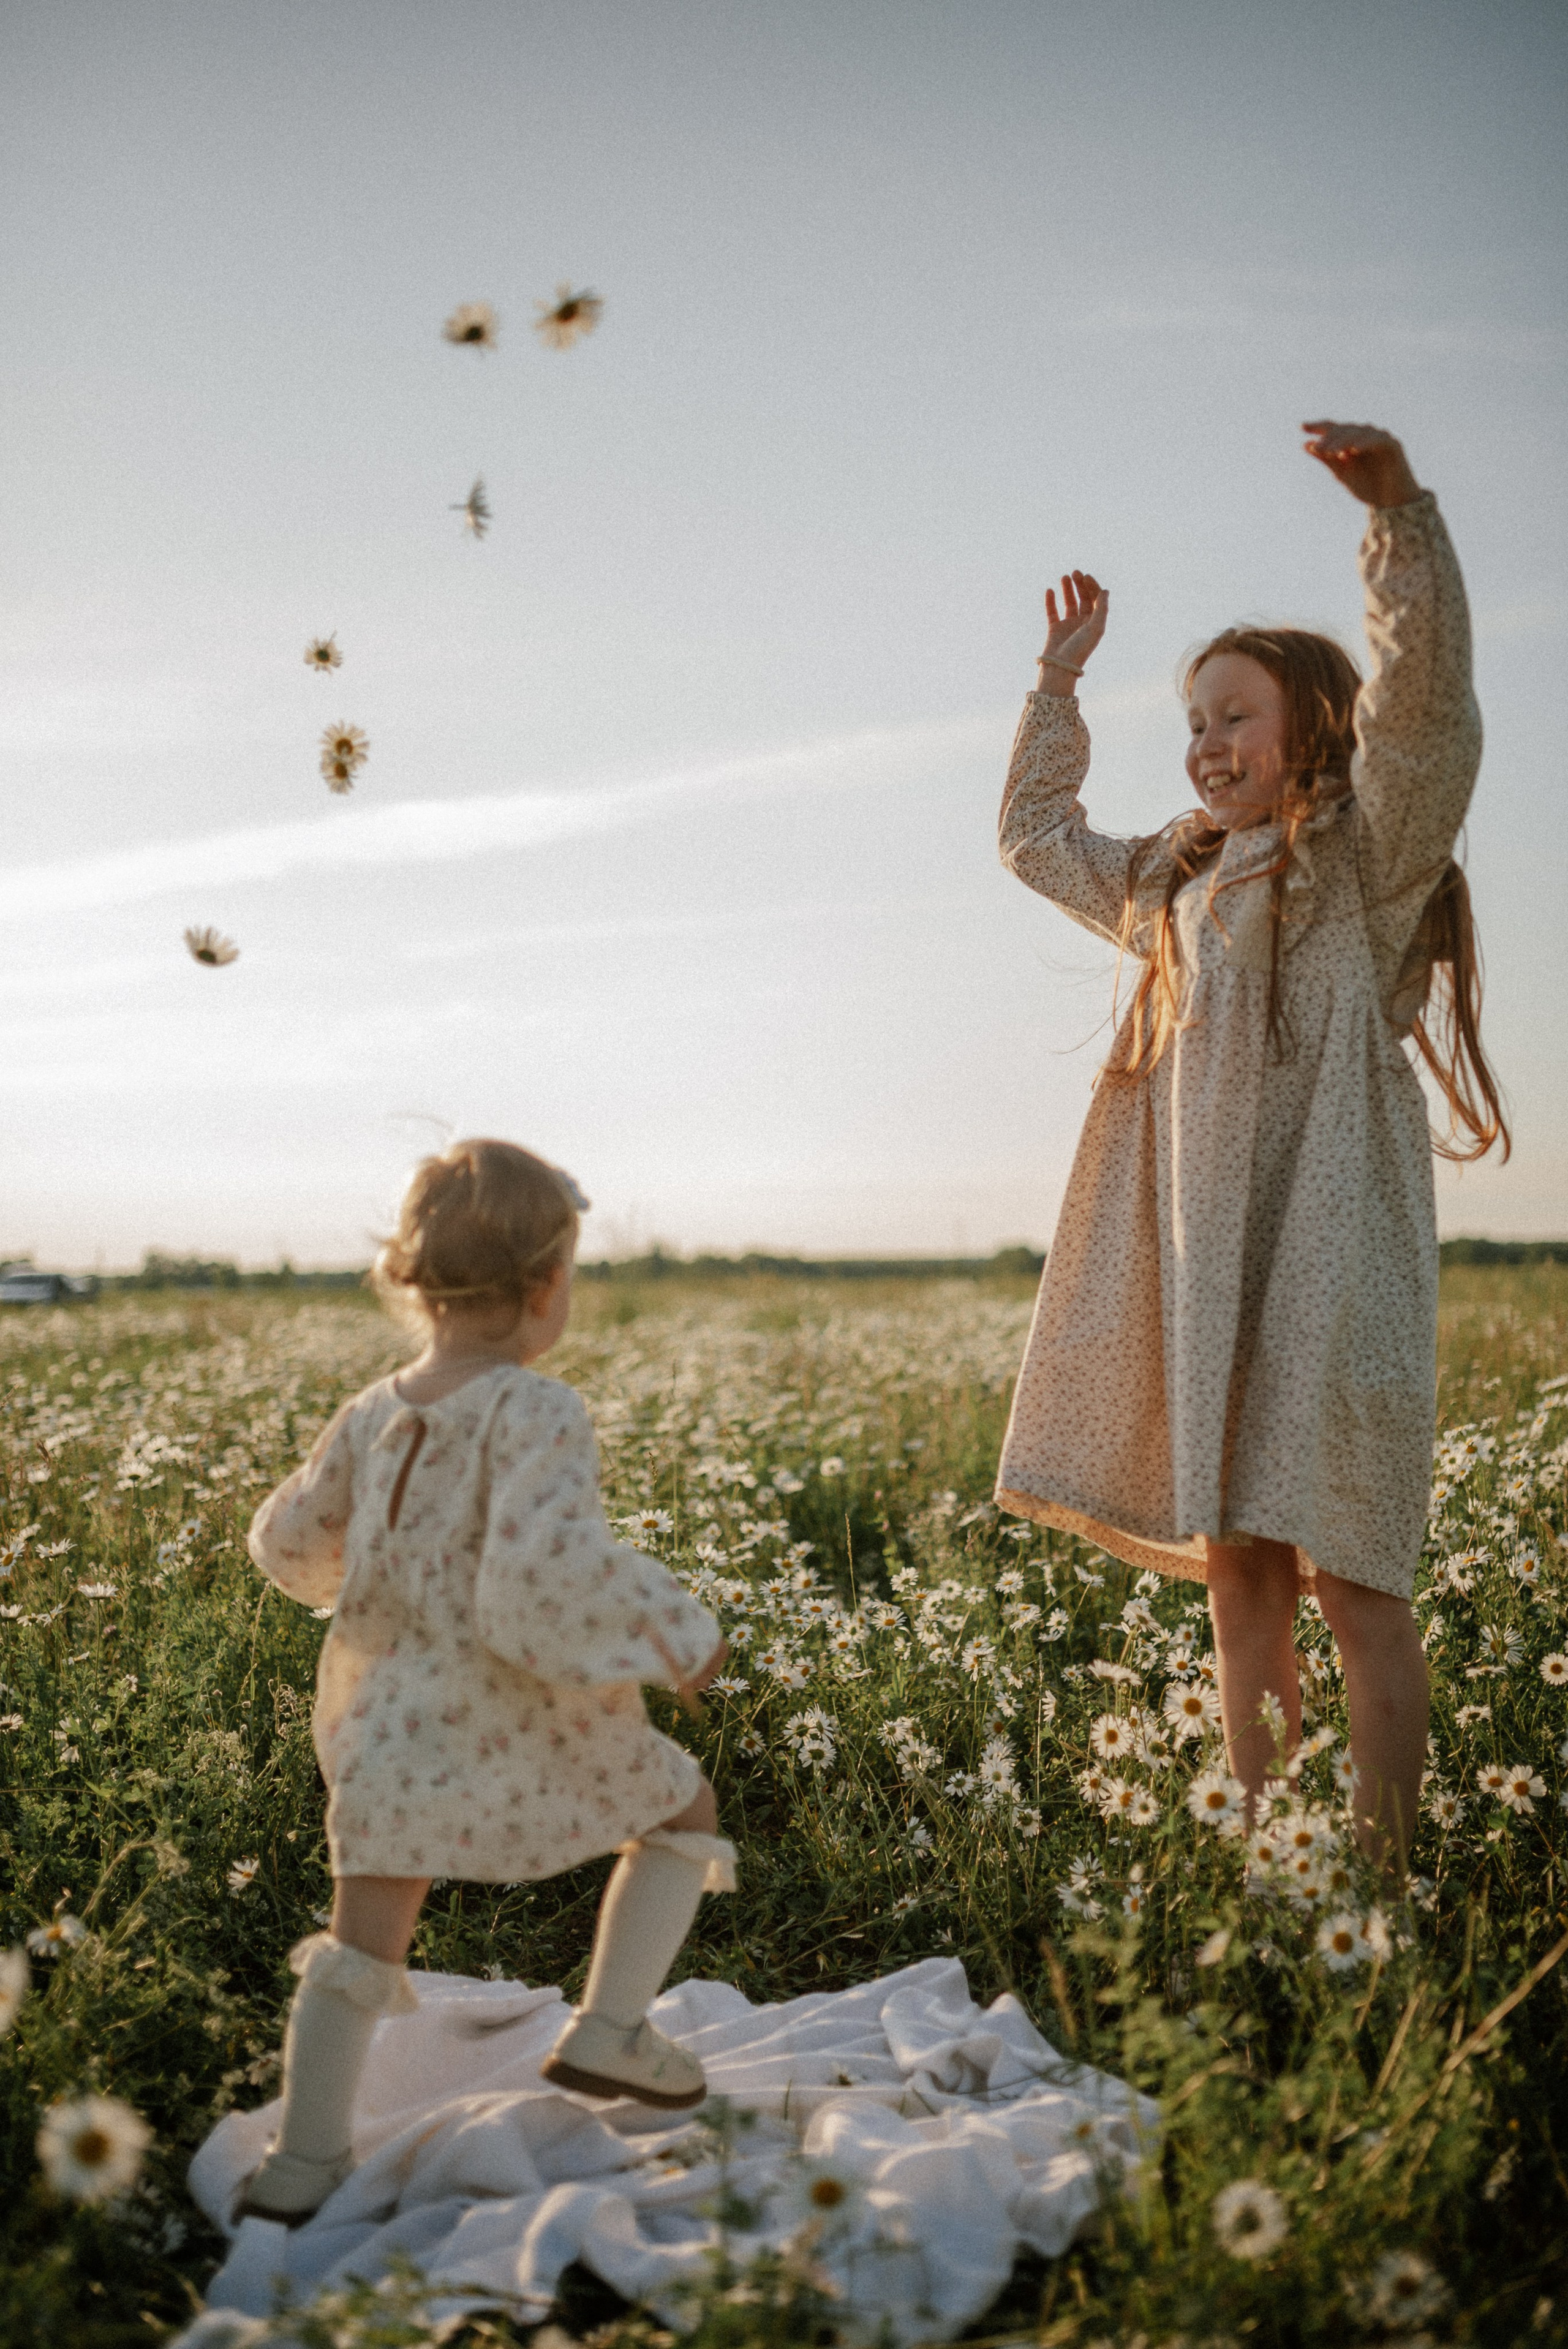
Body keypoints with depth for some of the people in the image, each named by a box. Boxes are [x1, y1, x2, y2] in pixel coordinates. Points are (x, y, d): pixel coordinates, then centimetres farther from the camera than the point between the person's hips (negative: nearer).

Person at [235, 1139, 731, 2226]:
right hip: (523, 1726, -5)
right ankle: (610, 2030, 15)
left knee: (364, 1935, 16)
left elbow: (289, 1541, 14)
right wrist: (679, 1638, -18)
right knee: (684, 1811, 18)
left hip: (387, 1717, 6)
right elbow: (552, 1567, -31)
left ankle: (303, 2164, 18)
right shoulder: (537, 1413, -19)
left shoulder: (374, 1413, 2)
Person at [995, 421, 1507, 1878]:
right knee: (1232, 1565, 6)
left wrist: (1398, 512, -27)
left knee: (1343, 1566, -7)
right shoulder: (1179, 887, 22)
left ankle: (1380, 1882, 0)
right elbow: (1034, 839, 36)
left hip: (1327, 1253, -7)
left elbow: (1423, 696, -16)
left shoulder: (1367, 854, 2)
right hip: (1202, 1263, 7)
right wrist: (1058, 685, 35)